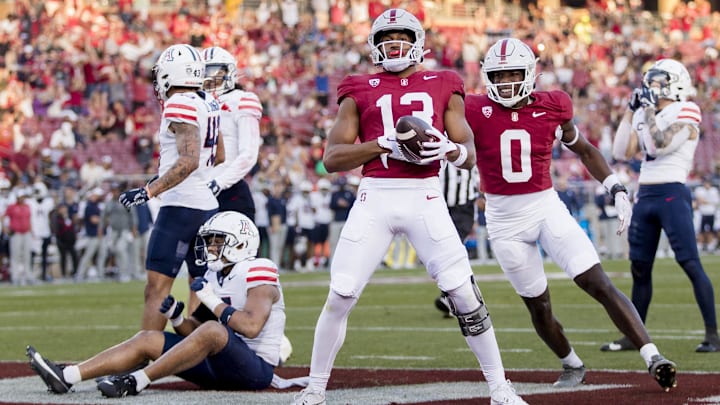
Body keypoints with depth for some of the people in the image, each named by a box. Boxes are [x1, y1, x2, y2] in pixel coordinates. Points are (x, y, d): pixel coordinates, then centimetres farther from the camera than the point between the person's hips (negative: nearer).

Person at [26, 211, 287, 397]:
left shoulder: (256, 275, -10)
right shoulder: (215, 277, 15)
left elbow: (251, 326, -27)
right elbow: (194, 331, 16)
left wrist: (213, 301, -18)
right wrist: (176, 317, -5)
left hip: (255, 368, -8)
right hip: (219, 365, 8)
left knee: (212, 330, -36)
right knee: (147, 339, -1)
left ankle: (135, 382, -38)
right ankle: (66, 377, -14)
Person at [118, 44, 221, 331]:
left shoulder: (180, 105, -13)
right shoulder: (209, 104, 12)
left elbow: (189, 161, -24)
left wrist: (149, 191, -26)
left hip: (180, 207, -9)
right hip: (207, 207, 9)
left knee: (157, 289, -9)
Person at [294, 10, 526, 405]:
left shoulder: (443, 87, 11)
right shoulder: (359, 91, 9)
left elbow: (469, 156, 11)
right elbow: (331, 158, 2)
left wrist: (448, 148, -13)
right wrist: (384, 144, -12)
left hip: (425, 197, 0)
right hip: (375, 196, 0)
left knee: (465, 294, -4)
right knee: (340, 296, -2)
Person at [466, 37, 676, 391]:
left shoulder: (550, 109, -2)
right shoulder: (477, 111, -8)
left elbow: (585, 151, 13)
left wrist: (616, 190, 5)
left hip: (547, 207, 0)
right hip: (504, 219, 0)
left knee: (599, 284, -13)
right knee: (538, 304, 9)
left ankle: (652, 357, -16)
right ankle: (572, 365, 34)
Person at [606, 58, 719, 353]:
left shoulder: (685, 114, -7)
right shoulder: (647, 115, 14)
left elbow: (659, 145, -20)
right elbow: (622, 152, 10)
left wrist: (649, 110, -13)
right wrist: (630, 110, 8)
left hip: (672, 195, -8)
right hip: (645, 195, 8)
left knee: (690, 264, -10)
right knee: (639, 269, 12)